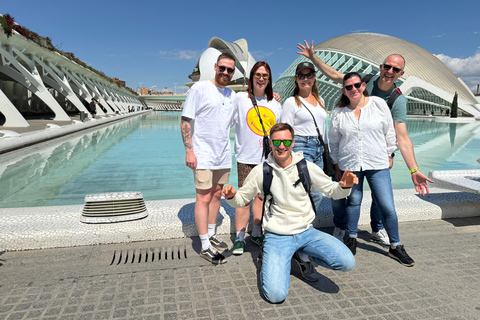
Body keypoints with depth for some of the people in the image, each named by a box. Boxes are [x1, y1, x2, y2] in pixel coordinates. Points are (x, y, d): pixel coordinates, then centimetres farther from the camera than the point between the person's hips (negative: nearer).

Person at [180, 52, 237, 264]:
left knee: (217, 195, 14)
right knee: (204, 198, -2)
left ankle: (211, 235, 30)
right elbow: (186, 120, -9)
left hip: (223, 155, 6)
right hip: (203, 156, -6)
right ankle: (205, 247, 7)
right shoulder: (200, 88, -6)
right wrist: (189, 151, -17)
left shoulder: (232, 95, 12)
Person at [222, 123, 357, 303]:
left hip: (306, 232, 3)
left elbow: (332, 190, 5)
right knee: (276, 295, -18)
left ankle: (304, 255, 11)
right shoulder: (261, 171, -5)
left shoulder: (307, 167, -3)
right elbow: (242, 200, 6)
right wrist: (231, 196, -17)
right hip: (277, 236, -2)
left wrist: (345, 186, -17)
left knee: (347, 262, -16)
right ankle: (271, 264, 16)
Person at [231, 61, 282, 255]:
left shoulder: (275, 103, 13)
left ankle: (257, 234, 25)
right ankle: (239, 238, 9)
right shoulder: (240, 98, 2)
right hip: (247, 157, -3)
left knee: (262, 196, 10)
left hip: (269, 158, 4)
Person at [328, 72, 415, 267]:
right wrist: (337, 165, 12)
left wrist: (388, 155, 10)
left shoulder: (379, 104, 1)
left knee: (388, 207, -1)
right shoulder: (338, 113, 3)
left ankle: (395, 247, 18)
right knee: (353, 202, 9)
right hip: (349, 165, 1)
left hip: (378, 165, 0)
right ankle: (352, 239, 31)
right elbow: (334, 141, 11)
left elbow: (389, 132, 9)